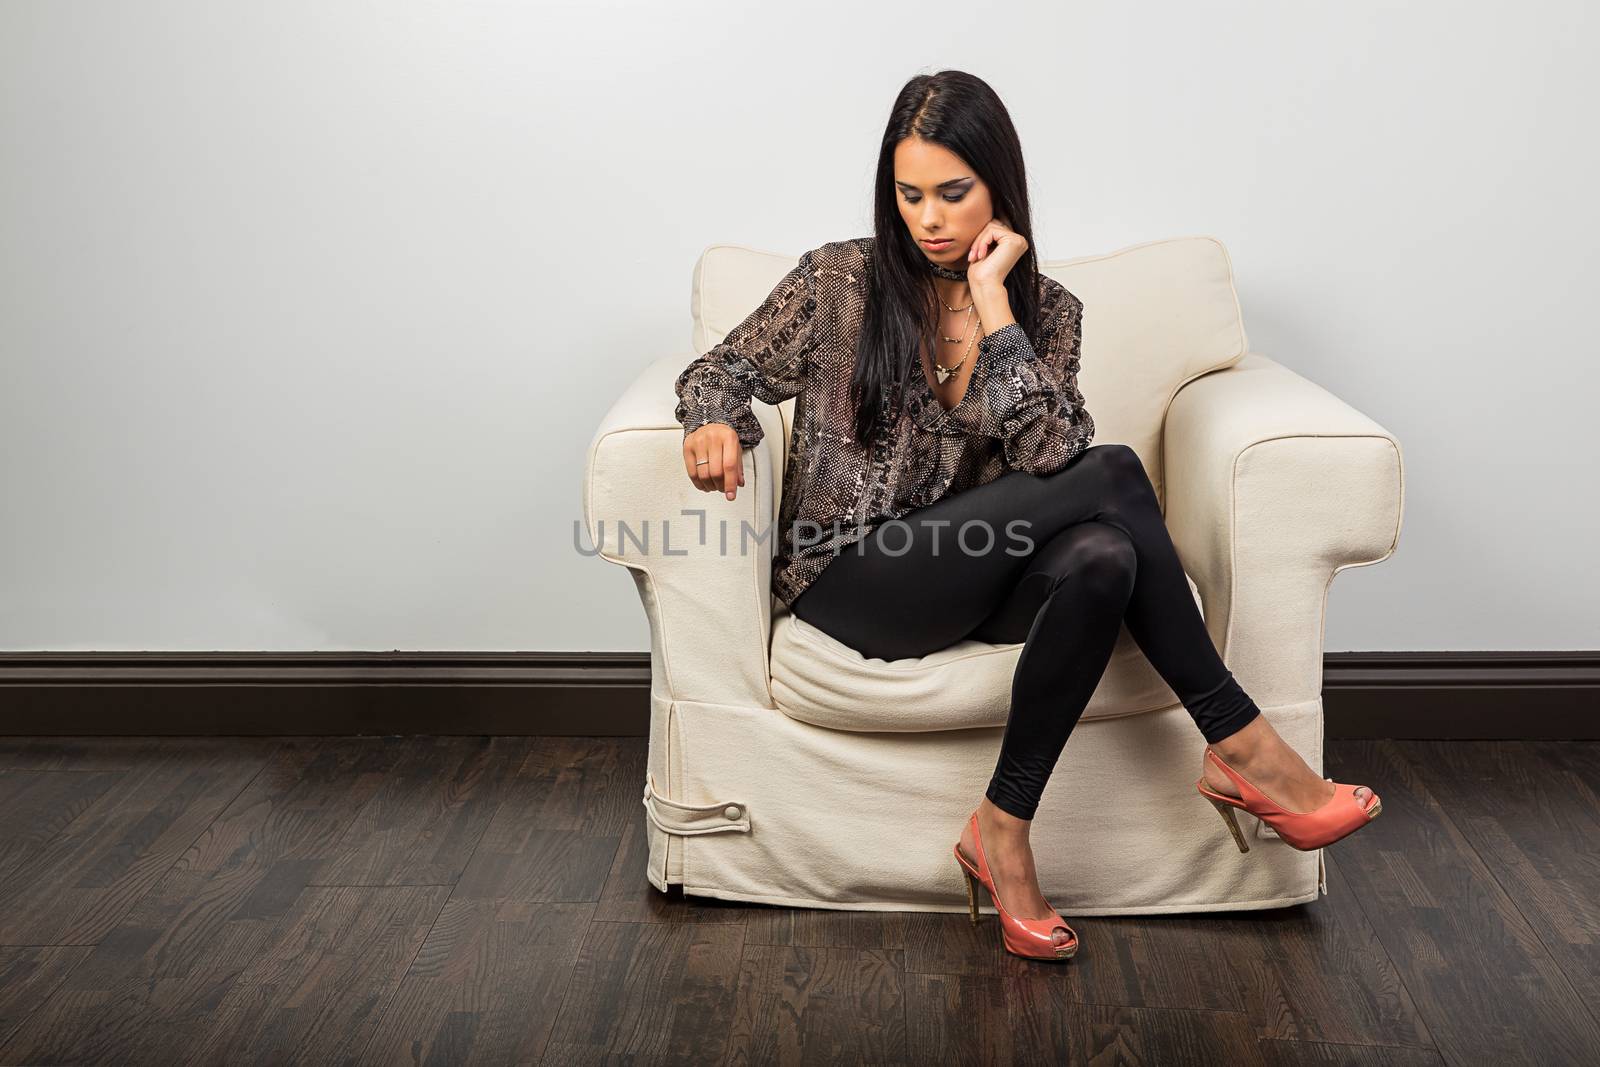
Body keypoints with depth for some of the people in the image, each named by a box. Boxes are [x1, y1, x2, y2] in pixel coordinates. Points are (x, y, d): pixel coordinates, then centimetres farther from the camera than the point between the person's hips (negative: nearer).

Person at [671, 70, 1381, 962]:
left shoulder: (1048, 311, 6)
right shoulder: (839, 280, 1)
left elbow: (1048, 453, -11)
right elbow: (724, 369, 8)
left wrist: (992, 304, -14)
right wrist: (715, 423, -15)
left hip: (973, 575, 4)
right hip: (849, 579, -3)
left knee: (1100, 559, -35)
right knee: (1113, 472, -25)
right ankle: (1239, 746, -18)